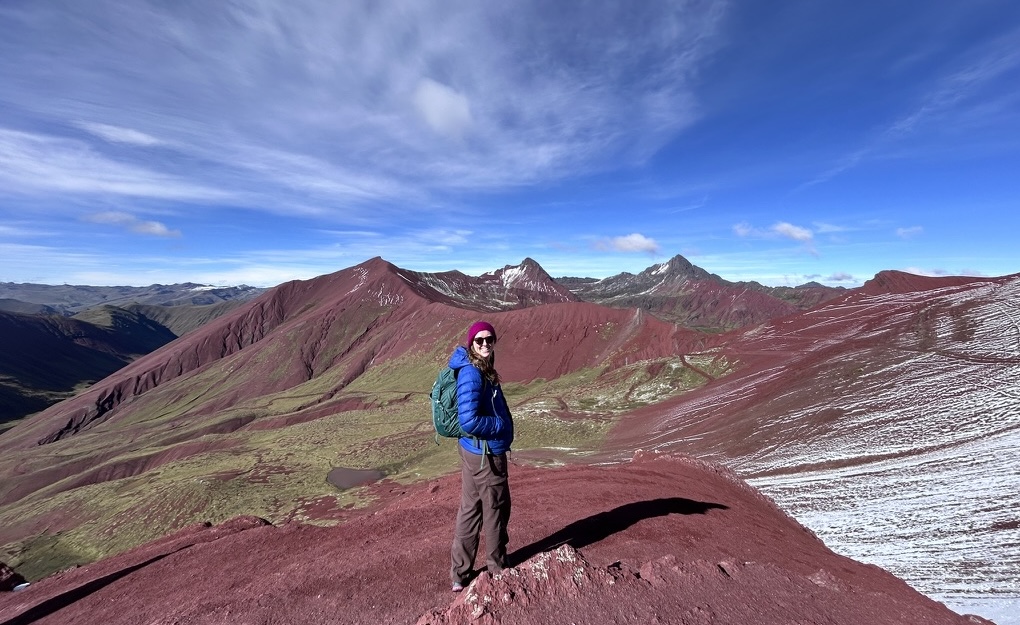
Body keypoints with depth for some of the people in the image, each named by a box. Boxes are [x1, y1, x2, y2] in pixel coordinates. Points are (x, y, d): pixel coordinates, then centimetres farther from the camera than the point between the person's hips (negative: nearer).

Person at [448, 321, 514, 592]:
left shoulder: (481, 369, 4)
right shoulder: (472, 374, -26)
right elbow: (469, 421, -30)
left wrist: (501, 425, 8)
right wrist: (501, 426, -16)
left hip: (475, 451, 9)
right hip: (485, 453, -9)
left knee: (470, 509, 20)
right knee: (495, 510, 13)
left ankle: (460, 575, 38)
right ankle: (498, 570, 38)